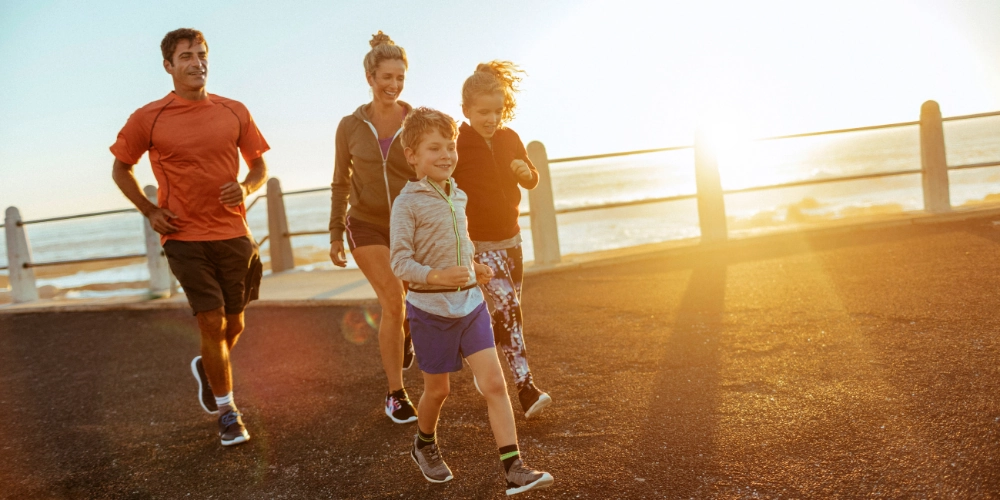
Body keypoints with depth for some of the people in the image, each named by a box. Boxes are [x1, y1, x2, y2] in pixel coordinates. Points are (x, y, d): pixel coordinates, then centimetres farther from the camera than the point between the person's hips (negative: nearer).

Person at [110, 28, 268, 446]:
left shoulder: (234, 112, 3)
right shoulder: (148, 119, -3)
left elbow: (259, 164, 12)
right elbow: (121, 168, 10)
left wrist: (246, 188, -10)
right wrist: (149, 211, -2)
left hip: (233, 235, 3)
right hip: (185, 237, -3)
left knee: (234, 323, 11)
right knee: (212, 322, -6)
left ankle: (207, 368, 44)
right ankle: (227, 411, 11)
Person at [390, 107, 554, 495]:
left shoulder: (458, 196, 8)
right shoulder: (408, 203, -12)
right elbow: (401, 262, -17)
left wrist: (473, 268, 10)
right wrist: (437, 276, -32)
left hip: (470, 303, 5)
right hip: (431, 308, -5)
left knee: (494, 383, -5)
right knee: (437, 389, 12)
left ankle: (514, 469, -3)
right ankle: (424, 445, 41)